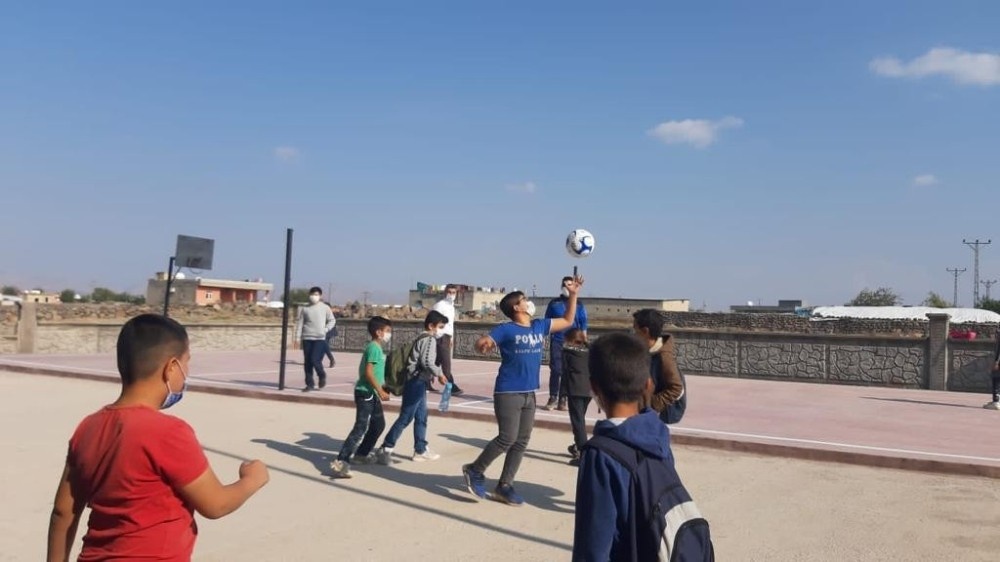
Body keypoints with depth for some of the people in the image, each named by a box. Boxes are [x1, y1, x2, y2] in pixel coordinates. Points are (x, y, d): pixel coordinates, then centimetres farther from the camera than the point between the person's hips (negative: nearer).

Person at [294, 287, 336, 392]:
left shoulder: (325, 308, 3)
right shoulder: (304, 308, 7)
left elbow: (332, 320, 10)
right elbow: (300, 322, 8)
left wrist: (326, 329, -6)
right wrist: (297, 336, 2)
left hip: (320, 338, -3)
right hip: (307, 338, 3)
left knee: (315, 359, -14)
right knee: (307, 362, 4)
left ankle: (322, 375, 15)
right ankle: (309, 384, 13)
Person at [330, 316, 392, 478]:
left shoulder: (377, 348, 15)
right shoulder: (374, 348, -16)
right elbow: (369, 372, -23)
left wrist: (381, 389, 27)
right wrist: (380, 390, -23)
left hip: (371, 393, 11)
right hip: (366, 393, -11)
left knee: (379, 424, 21)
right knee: (361, 428, -14)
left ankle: (361, 454, 33)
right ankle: (340, 462, -18)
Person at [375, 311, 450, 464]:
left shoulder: (423, 339, 18)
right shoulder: (429, 339, -13)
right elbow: (427, 362, -23)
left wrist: (432, 375, 11)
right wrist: (439, 373, -11)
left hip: (418, 382, 11)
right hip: (416, 383, -11)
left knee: (421, 417, 15)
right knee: (406, 417, -6)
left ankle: (420, 450, 22)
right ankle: (385, 448, -1)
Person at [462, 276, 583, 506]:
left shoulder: (540, 326, 10)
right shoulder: (506, 329, -8)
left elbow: (568, 321, 21)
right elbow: (480, 343, -14)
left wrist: (573, 294, 14)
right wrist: (485, 346, -38)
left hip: (529, 394, 7)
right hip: (508, 393, -7)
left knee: (521, 442, 7)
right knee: (507, 438, -10)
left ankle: (504, 486, 17)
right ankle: (474, 470, 10)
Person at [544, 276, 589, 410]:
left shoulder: (579, 305, 8)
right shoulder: (554, 303, 8)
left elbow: (583, 325, 8)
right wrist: (548, 336, 4)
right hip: (556, 341, 0)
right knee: (555, 370, -4)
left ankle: (562, 399, 8)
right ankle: (552, 398, 3)